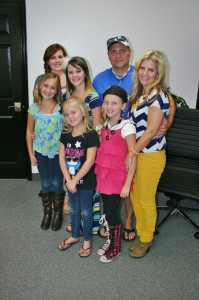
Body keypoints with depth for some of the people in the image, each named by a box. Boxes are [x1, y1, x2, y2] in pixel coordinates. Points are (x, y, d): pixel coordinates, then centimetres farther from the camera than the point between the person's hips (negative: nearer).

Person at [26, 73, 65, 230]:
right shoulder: (34, 108, -5)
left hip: (58, 152, -2)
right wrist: (31, 153, 2)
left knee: (57, 183, 9)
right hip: (41, 152, 2)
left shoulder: (62, 108, -12)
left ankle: (58, 213, 30)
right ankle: (47, 213, 34)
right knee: (45, 184, 14)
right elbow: (29, 131, 2)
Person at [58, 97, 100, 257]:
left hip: (86, 181, -5)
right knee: (74, 209, 21)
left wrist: (75, 180, -18)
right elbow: (62, 158, -2)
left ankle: (87, 240, 29)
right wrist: (68, 180, -11)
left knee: (86, 211, 10)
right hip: (71, 180, 5)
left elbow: (89, 161, -21)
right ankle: (75, 236, 40)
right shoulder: (66, 134, 0)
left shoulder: (91, 134, -18)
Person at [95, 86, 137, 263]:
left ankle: (115, 248, 26)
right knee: (107, 211, 16)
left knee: (112, 214, 4)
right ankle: (110, 241, 37)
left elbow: (133, 157, -16)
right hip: (103, 175, 6)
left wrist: (127, 184, -17)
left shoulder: (127, 127, -14)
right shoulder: (105, 125, 6)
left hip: (118, 177, -6)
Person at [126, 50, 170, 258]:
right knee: (134, 196, 17)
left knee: (146, 200, 8)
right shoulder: (140, 93, 9)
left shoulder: (158, 95, -16)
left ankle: (147, 239, 29)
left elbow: (151, 130, -20)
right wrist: (131, 153, 6)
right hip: (137, 153, 8)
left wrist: (132, 152, -15)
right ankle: (140, 233, 38)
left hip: (150, 156, -8)